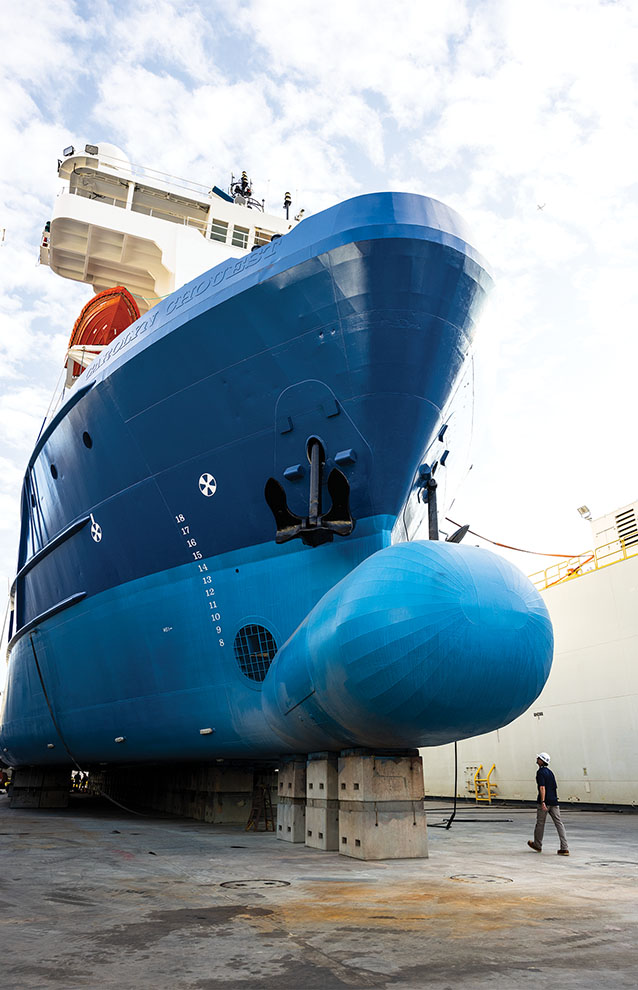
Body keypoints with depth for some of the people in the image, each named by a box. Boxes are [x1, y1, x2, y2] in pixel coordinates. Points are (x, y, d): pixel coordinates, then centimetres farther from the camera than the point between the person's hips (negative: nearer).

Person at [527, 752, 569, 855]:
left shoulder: (540, 772, -9)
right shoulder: (550, 772, 16)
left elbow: (542, 787, -20)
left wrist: (543, 802, -25)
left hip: (545, 801, -7)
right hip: (554, 801, 7)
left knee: (540, 823, 8)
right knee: (558, 823, 2)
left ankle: (537, 845, 22)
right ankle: (564, 848, -5)